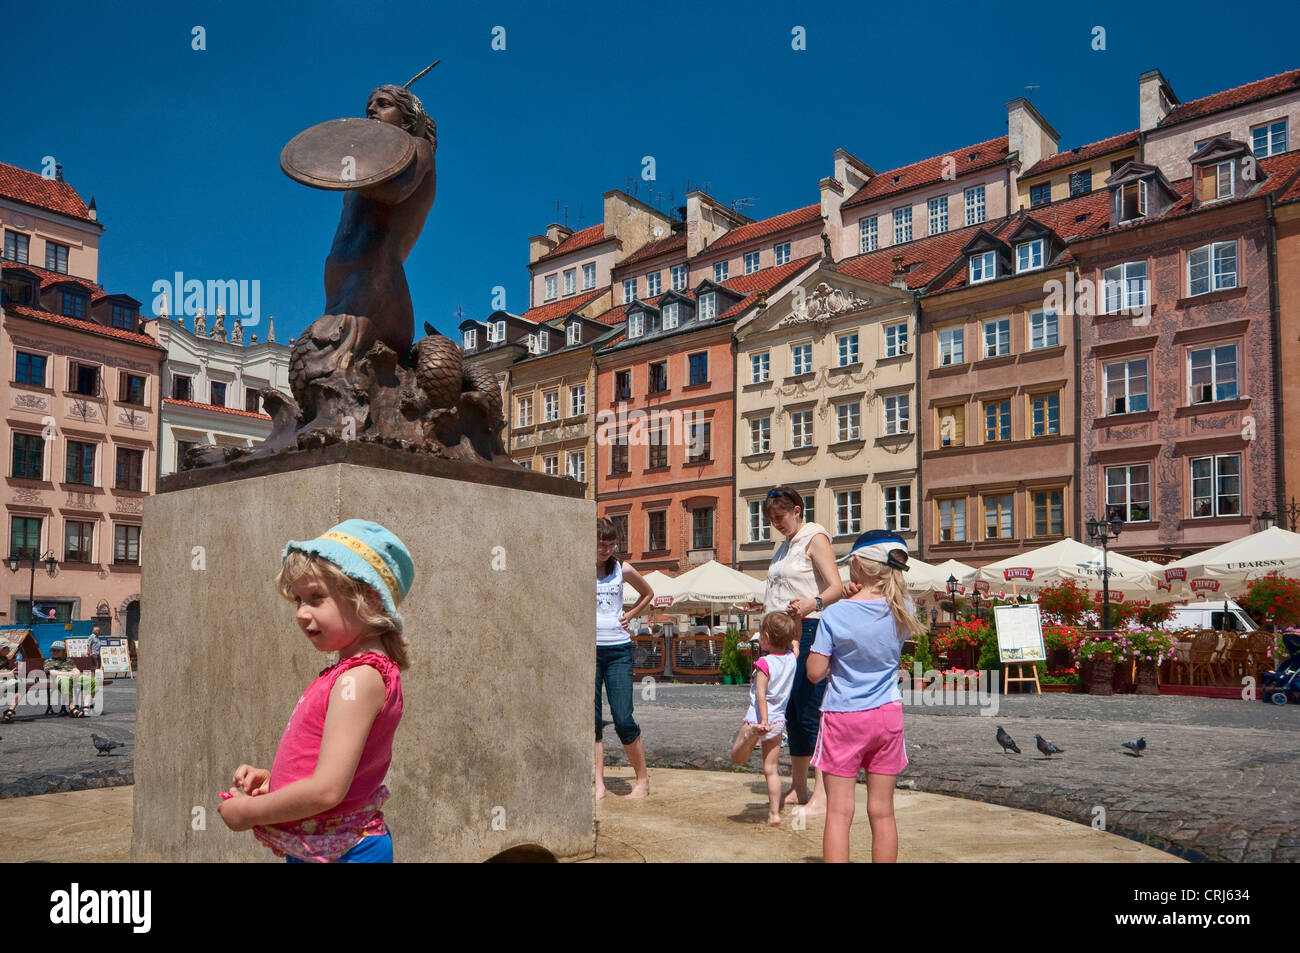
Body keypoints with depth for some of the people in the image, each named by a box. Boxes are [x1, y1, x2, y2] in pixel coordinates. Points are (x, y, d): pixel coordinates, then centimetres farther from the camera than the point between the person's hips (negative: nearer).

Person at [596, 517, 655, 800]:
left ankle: (642, 778, 10)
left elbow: (648, 593, 22)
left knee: (623, 719, -5)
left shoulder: (622, 570, 5)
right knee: (592, 720, 1)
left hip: (618, 650, 0)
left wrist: (630, 615, 9)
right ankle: (598, 782, 10)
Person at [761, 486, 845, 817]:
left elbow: (836, 587, -17)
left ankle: (821, 796, -8)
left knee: (809, 713, -11)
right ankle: (798, 787, 21)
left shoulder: (815, 537, -6)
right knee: (791, 712, 11)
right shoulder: (786, 546, 20)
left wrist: (814, 603, -36)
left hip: (808, 630, -9)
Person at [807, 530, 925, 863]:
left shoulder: (834, 614, -14)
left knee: (838, 812, 2)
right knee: (882, 812, 11)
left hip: (843, 717, -3)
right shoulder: (901, 611, -4)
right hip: (887, 714, 3)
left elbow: (814, 673, -11)